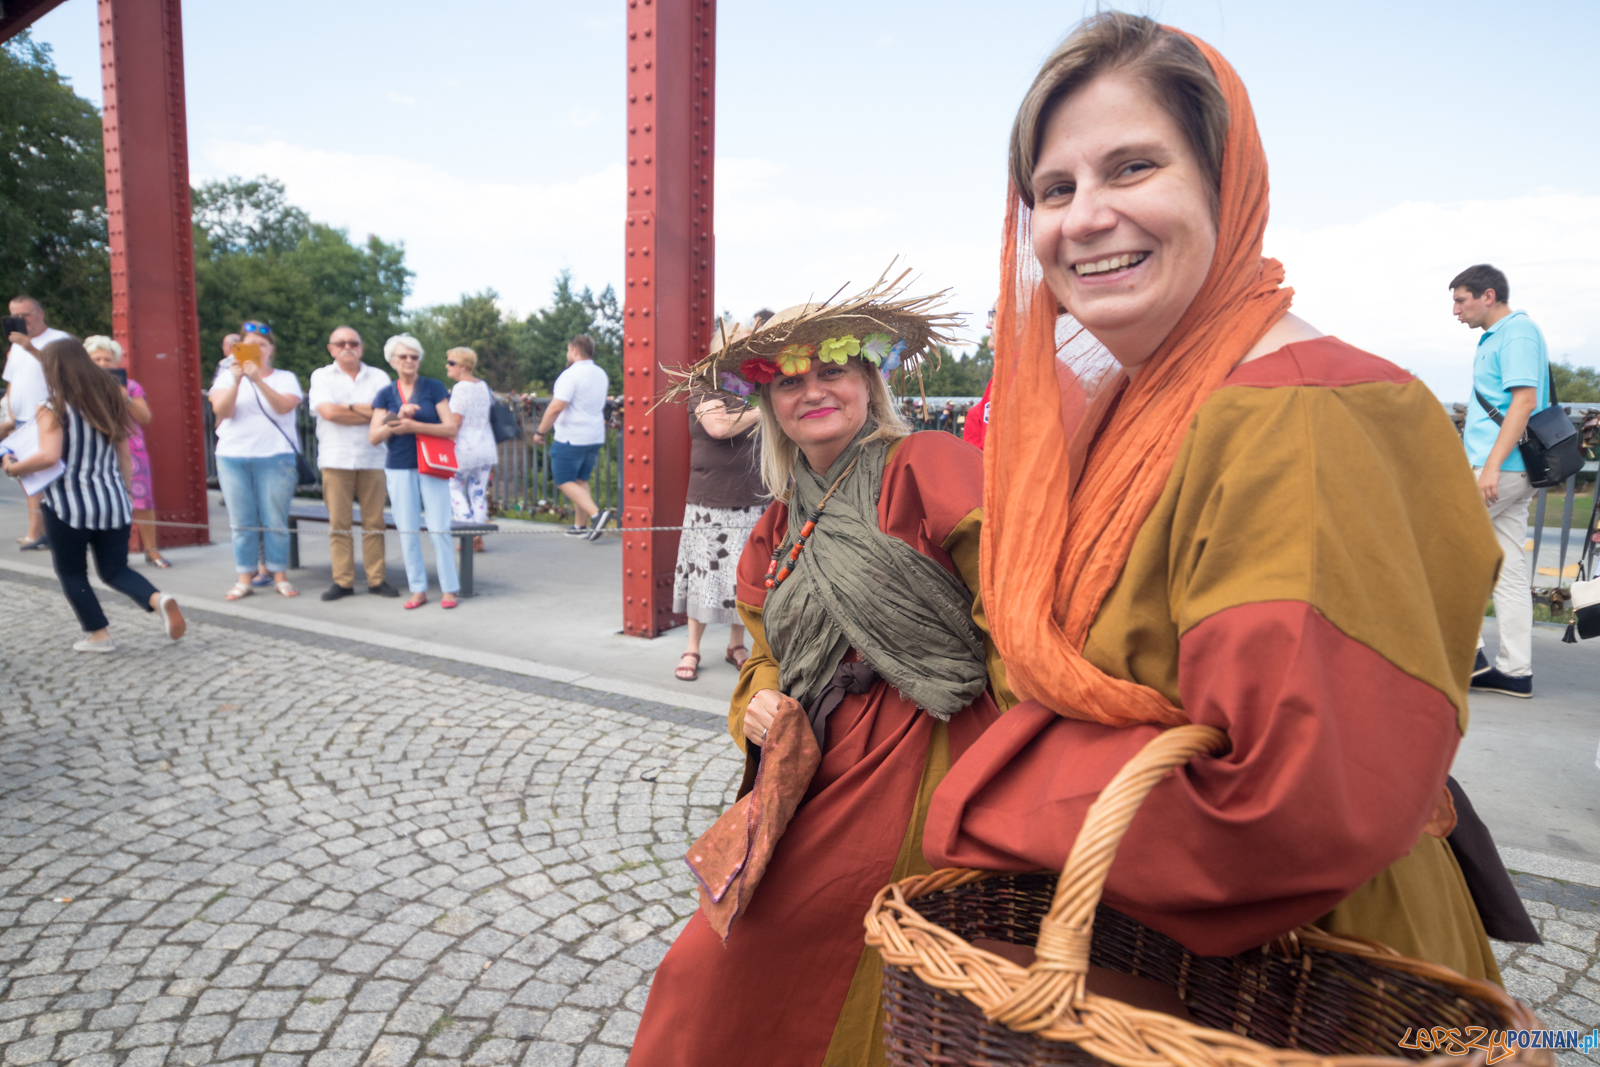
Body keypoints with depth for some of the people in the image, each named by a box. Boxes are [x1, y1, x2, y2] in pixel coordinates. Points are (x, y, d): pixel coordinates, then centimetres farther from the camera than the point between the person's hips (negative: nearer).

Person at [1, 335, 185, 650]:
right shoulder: (110, 399, 9)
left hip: (69, 505, -5)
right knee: (115, 570, 13)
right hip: (113, 501, 5)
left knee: (71, 573, 14)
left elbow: (49, 457, -22)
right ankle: (158, 599, -16)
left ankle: (99, 635, 13)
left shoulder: (53, 409, -9)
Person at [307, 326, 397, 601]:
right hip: (336, 460, 0)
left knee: (374, 521, 1)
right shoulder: (321, 376, 9)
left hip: (373, 458, 1)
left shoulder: (379, 377, 11)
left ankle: (377, 579, 7)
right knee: (339, 522, 0)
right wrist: (369, 413, -3)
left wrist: (349, 407, -8)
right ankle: (343, 581, 6)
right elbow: (328, 411, -8)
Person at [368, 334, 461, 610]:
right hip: (399, 469, 3)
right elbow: (374, 436, 2)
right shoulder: (385, 394, 8)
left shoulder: (434, 388, 1)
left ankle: (449, 589, 3)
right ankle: (418, 589, 13)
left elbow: (451, 428, -6)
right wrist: (398, 417, -13)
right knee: (408, 530, 3)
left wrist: (413, 426, -16)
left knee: (439, 528, -6)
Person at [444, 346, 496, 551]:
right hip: (486, 448, 7)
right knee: (479, 492, 9)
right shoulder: (484, 386, 10)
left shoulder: (460, 389, -13)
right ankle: (478, 537, 9)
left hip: (465, 448, -7)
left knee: (455, 489, 7)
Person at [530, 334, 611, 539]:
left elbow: (556, 407, -20)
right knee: (581, 480, 15)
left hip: (571, 438, -8)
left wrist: (540, 431, -13)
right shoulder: (601, 374, 10)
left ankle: (596, 514, -16)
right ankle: (580, 526, 17)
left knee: (564, 481, 0)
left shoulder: (571, 374, -16)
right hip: (595, 436, 8)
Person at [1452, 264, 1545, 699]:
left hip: (1501, 470, -10)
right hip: (1510, 471, 10)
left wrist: (1491, 466, -24)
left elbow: (1525, 401, -19)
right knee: (1509, 571, 9)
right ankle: (1515, 671, 13)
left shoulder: (1517, 332, -9)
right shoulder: (1496, 336, 20)